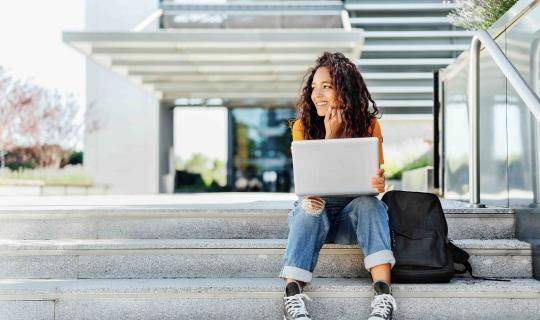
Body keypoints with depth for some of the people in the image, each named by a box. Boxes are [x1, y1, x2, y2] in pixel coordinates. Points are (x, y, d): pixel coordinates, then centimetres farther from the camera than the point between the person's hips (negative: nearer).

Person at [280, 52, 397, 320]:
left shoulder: (368, 124, -6)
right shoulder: (303, 127, -8)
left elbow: (376, 177, -7)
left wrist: (378, 183, -33)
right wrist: (330, 136, -23)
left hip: (353, 216, 1)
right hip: (315, 212, 0)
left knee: (369, 203, -31)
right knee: (310, 207, -33)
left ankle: (383, 291, -46)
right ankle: (293, 293, -44)